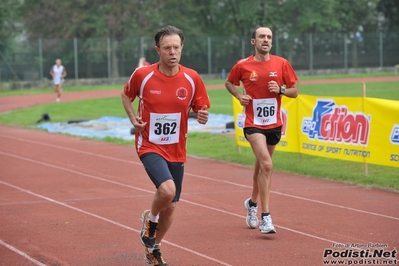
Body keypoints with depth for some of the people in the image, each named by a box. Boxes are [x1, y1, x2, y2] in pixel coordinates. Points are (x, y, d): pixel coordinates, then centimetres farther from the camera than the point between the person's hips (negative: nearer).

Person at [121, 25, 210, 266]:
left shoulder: (192, 79, -7)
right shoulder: (142, 75, -10)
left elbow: (200, 109, 4)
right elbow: (126, 95, 9)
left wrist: (202, 117, -19)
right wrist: (133, 117, -8)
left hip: (176, 151, 3)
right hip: (149, 146, -3)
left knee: (170, 206, 11)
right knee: (167, 189, -29)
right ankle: (150, 219, 5)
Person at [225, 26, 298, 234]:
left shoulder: (281, 64, -1)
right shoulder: (243, 65, -5)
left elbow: (294, 92, 4)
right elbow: (229, 83, 14)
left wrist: (280, 89, -16)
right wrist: (239, 96, -5)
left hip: (274, 123, 4)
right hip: (253, 124, -3)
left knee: (261, 165, 19)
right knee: (267, 165, -20)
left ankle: (253, 203, 44)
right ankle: (265, 217, -18)